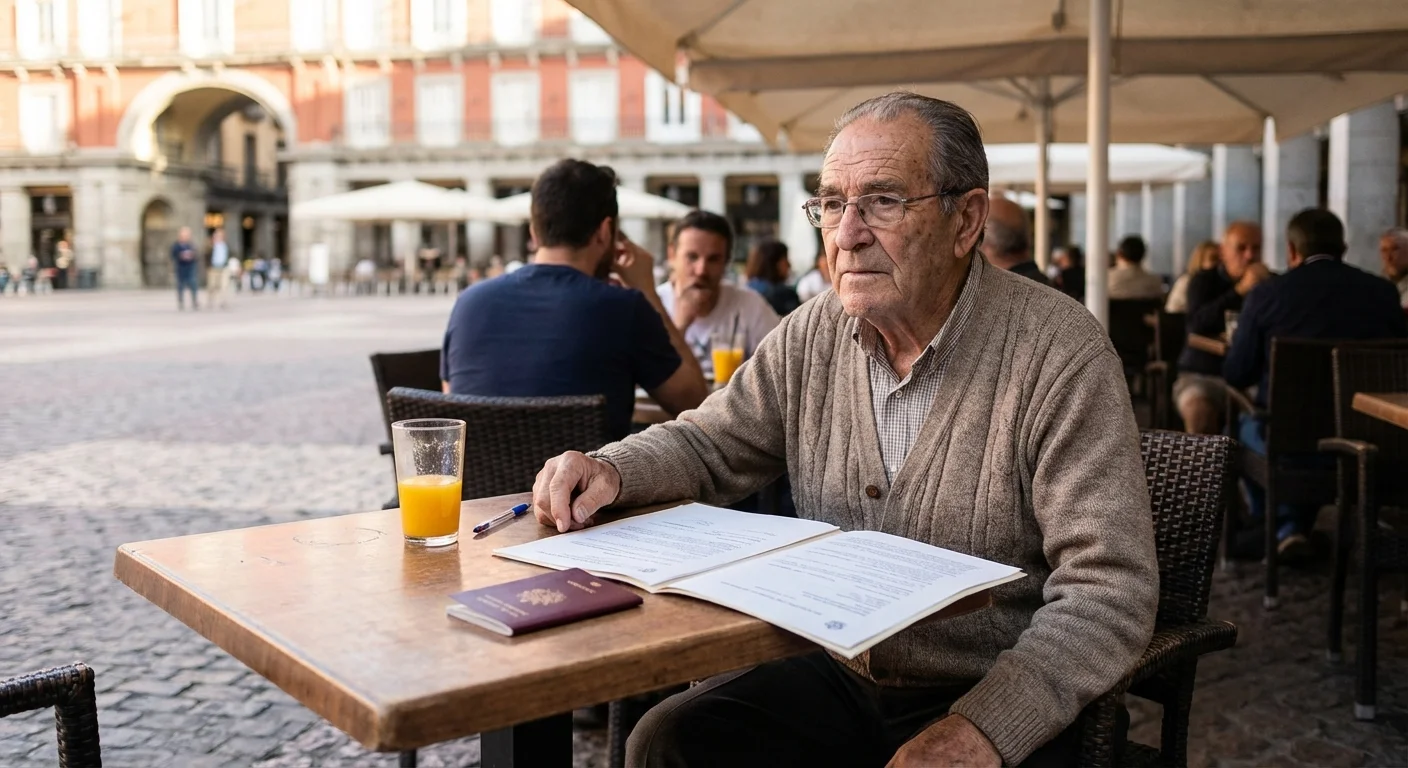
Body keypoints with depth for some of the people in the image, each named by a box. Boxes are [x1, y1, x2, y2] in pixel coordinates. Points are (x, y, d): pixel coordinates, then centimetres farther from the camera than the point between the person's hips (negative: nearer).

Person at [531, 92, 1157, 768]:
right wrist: (610, 470, -8)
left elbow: (1111, 592, -18)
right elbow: (707, 442, 14)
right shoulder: (814, 334, 2)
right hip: (838, 678, 5)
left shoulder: (1058, 352, -15)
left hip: (1005, 706, -4)